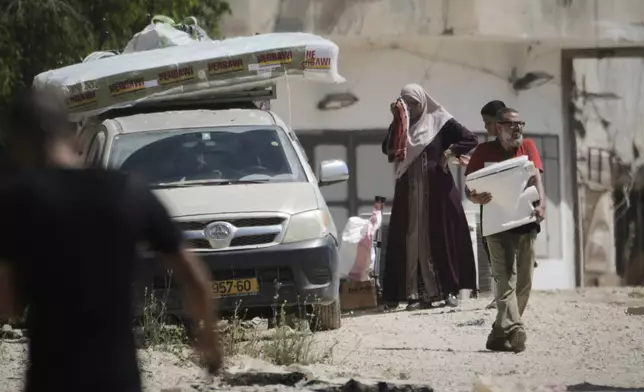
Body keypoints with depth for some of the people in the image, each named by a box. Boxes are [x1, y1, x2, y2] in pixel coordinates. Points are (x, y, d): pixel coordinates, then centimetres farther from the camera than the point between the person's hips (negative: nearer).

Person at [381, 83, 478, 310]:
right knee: (413, 239, -3)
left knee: (442, 237, -2)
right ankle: (413, 293, -6)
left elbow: (470, 139, 3)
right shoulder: (401, 126, 10)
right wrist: (397, 121, -10)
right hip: (409, 191, 2)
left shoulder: (440, 122, 3)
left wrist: (450, 152, -9)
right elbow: (387, 149, -5)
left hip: (436, 189, -2)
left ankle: (448, 289, 3)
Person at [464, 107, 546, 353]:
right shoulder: (485, 151, 2)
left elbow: (536, 178, -3)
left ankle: (500, 334, 15)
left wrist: (541, 204, -22)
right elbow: (469, 188, 0)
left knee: (524, 282, 5)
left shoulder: (528, 147, 9)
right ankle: (514, 331, -29)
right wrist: (475, 198, -25)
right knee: (506, 278, -17)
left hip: (525, 222, 4)